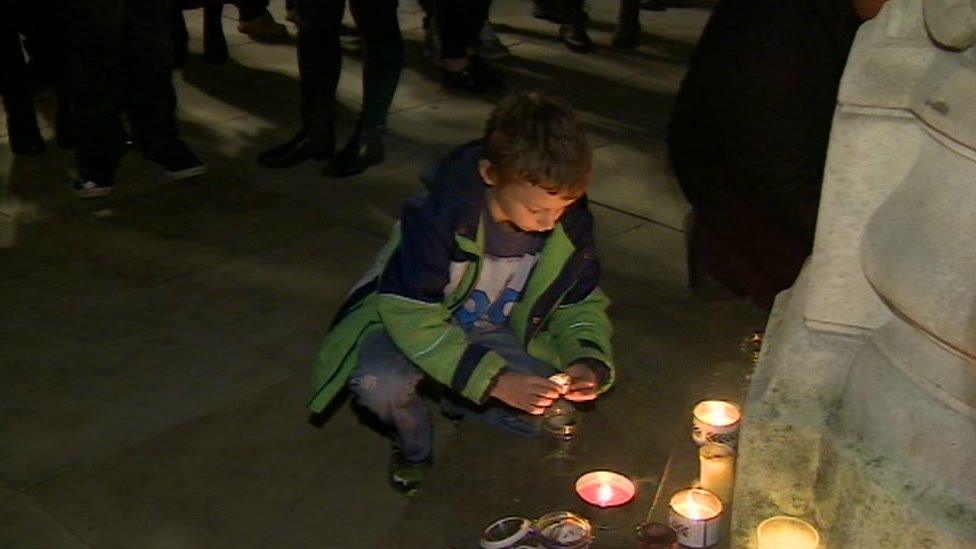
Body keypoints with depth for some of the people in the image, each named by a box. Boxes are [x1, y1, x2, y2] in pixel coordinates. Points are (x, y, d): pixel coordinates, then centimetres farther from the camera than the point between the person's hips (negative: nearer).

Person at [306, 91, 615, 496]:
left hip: (496, 332, 4)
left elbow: (582, 305, -3)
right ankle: (413, 446, 0)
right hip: (408, 325, -4)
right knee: (379, 382, -36)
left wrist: (588, 361, -25)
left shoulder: (571, 222, -18)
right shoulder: (438, 212, -33)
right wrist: (495, 381, -40)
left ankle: (457, 402, 11)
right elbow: (411, 316, -34)